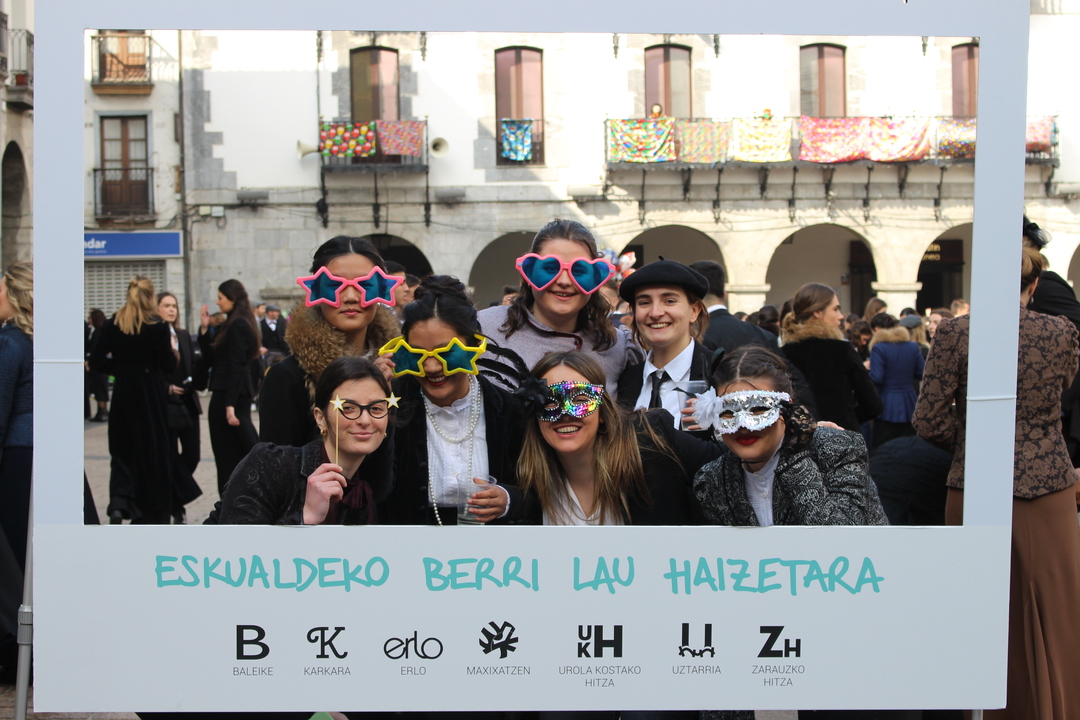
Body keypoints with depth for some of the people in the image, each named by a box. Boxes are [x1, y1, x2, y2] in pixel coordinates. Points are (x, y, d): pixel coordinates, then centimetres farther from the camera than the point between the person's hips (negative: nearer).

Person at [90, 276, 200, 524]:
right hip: (151, 397, -2)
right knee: (154, 450, 9)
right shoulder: (158, 327, -12)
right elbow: (168, 366, -11)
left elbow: (96, 361, -4)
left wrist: (120, 367, 10)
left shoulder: (111, 326, -3)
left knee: (123, 450, 12)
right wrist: (172, 353, 8)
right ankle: (156, 514, 17)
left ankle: (119, 503, -10)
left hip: (123, 394, 2)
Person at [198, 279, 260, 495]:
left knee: (230, 455, -3)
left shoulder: (238, 325, -15)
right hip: (228, 395, 10)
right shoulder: (232, 324, 15)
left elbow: (236, 366, -21)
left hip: (232, 396, -10)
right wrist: (205, 329, 8)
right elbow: (210, 359, 15)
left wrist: (230, 404, -24)